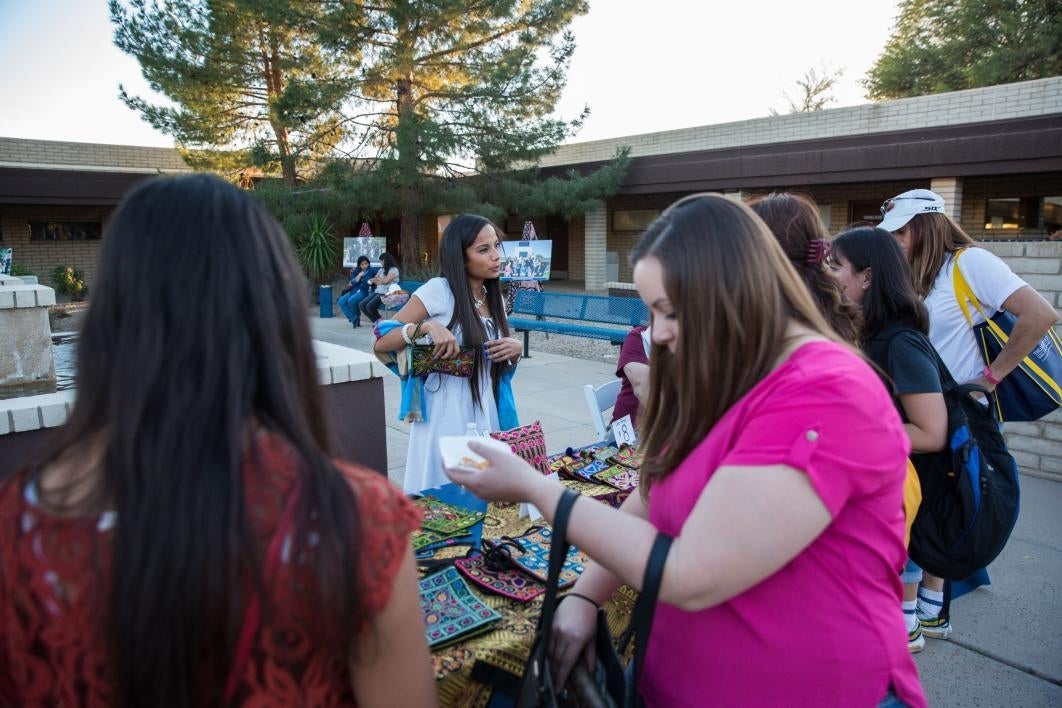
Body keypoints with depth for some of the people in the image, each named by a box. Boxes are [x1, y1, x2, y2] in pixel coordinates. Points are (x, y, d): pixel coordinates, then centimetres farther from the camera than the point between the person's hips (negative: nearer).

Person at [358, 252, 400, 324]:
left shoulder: (394, 270, -2)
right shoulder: (381, 269, 23)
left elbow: (385, 281, -12)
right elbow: (373, 280, 18)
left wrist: (378, 279, 6)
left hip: (386, 293, -8)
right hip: (377, 291, 8)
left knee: (370, 306, -27)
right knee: (361, 305, -11)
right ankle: (376, 321, -1)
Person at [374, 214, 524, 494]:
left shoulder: (495, 299, 8)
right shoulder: (438, 290, -11)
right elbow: (381, 342, -10)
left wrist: (516, 349, -3)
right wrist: (427, 326, -24)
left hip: (485, 417, 6)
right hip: (445, 418, -5)